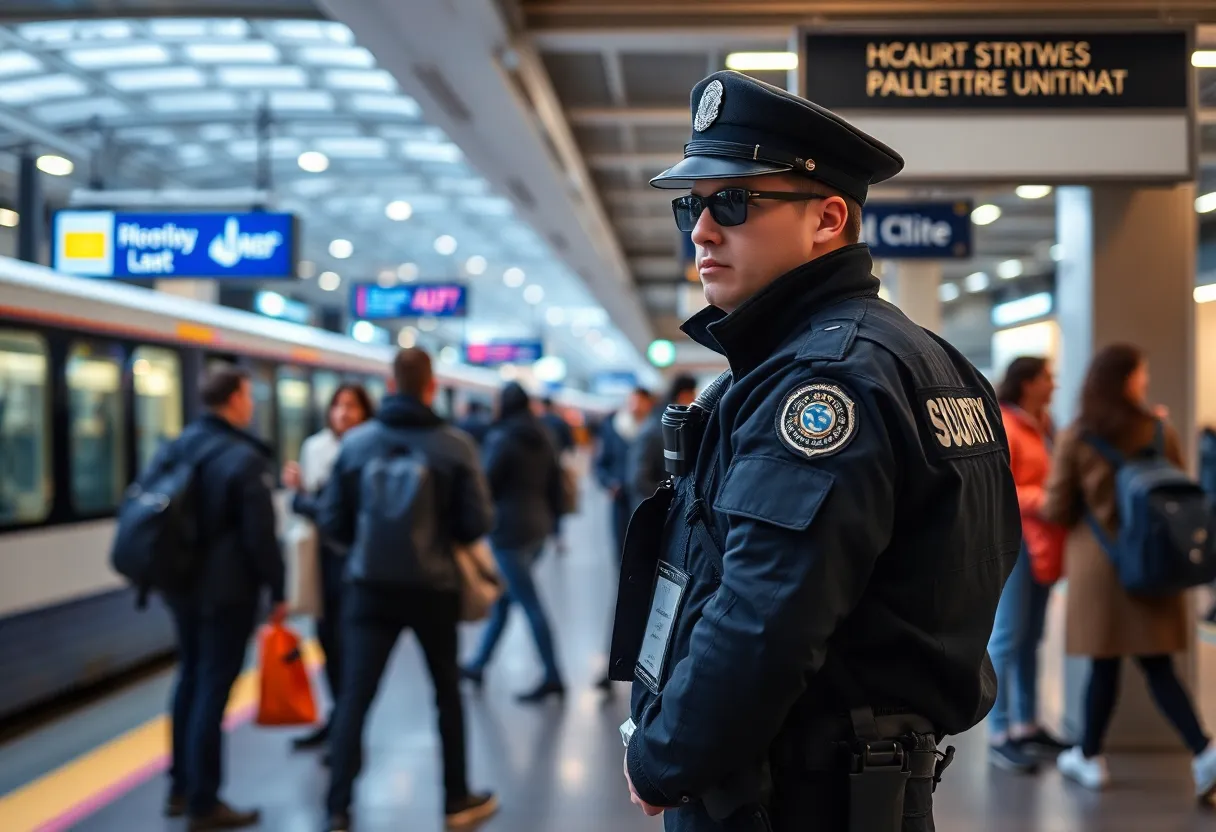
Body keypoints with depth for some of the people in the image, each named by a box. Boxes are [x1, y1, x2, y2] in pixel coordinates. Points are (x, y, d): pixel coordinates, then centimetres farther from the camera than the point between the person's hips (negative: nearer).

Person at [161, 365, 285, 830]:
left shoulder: (175, 447, 8)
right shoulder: (245, 459, -15)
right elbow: (260, 537, -17)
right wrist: (278, 591, -7)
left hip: (182, 584, 8)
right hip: (227, 590, -8)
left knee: (190, 679, 19)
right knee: (213, 688, -3)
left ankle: (181, 788, 27)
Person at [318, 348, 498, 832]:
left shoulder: (356, 441, -4)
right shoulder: (455, 445, -10)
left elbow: (331, 520, -1)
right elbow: (478, 523, -9)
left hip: (370, 586, 1)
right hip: (433, 588, -1)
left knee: (354, 697, 4)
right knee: (448, 693, 16)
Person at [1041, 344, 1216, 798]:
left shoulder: (1075, 437, -6)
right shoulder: (1161, 431, 0)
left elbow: (1056, 510, -3)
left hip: (1100, 560, -2)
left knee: (1104, 664, 7)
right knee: (1157, 666, 7)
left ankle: (1090, 757, 20)